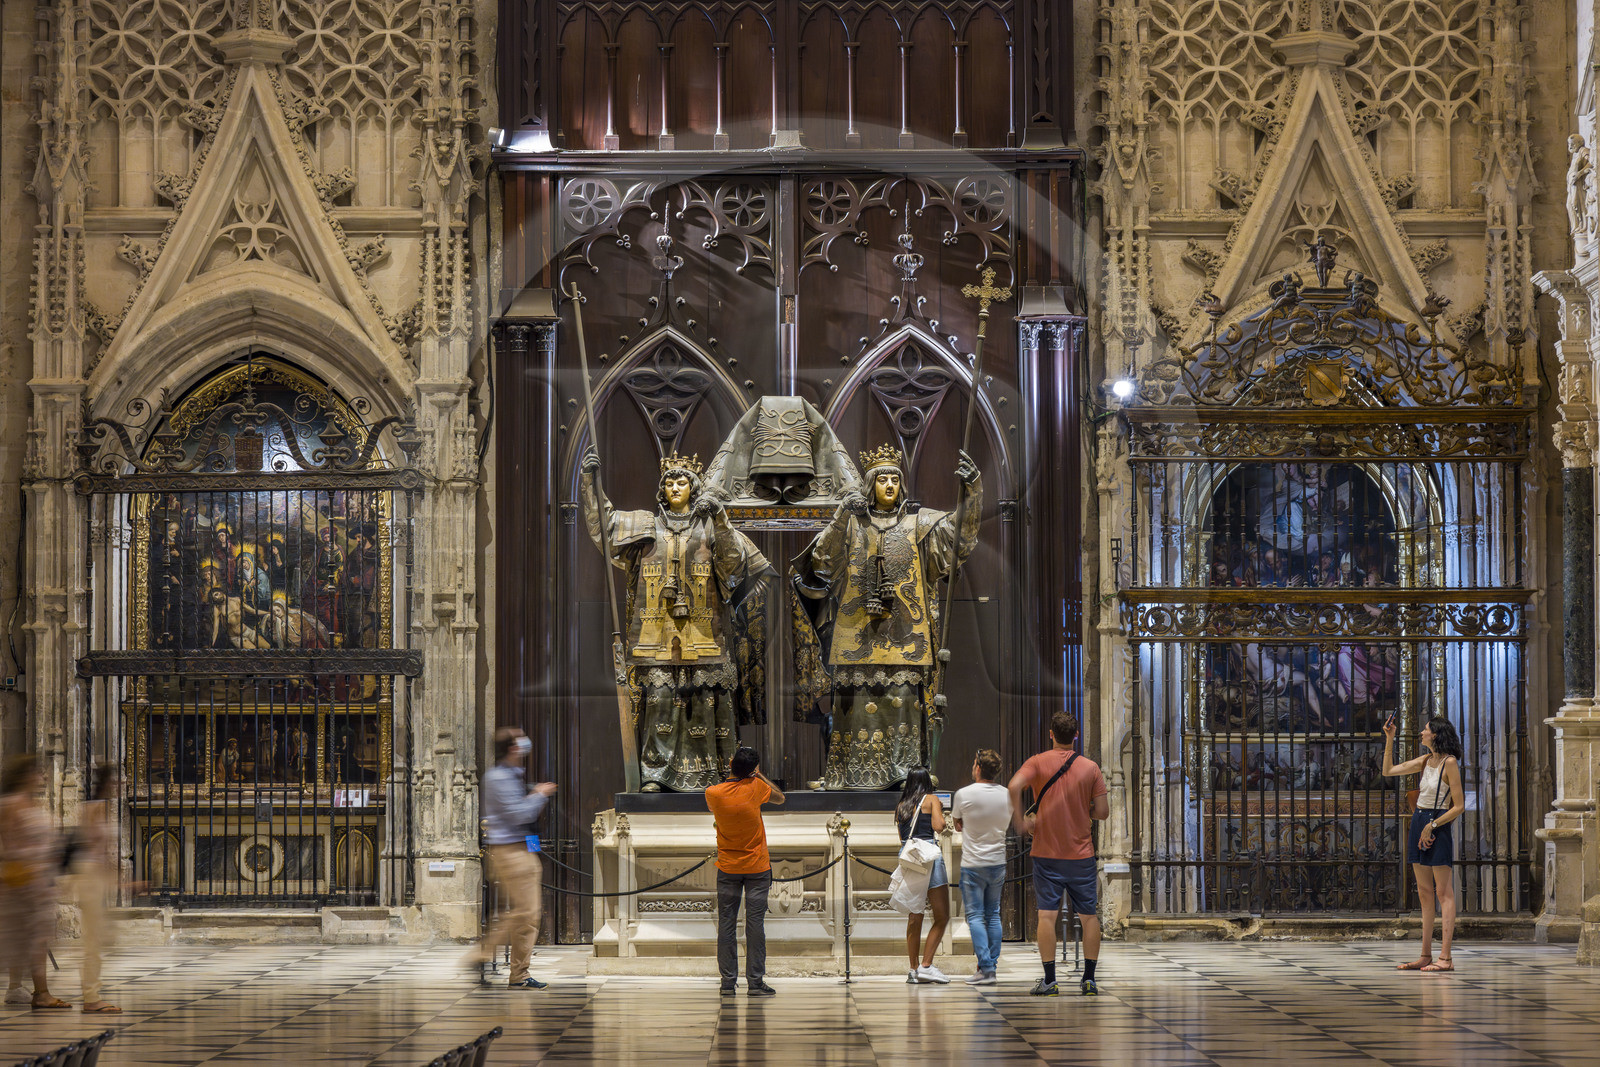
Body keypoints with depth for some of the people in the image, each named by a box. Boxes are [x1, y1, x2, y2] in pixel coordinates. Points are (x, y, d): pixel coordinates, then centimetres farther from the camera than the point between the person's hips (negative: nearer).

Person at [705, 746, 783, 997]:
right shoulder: (755, 788, -12)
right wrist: (759, 774, 10)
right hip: (757, 867, -1)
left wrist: (733, 771, 14)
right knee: (755, 924, 0)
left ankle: (728, 981, 5)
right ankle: (755, 982, -1)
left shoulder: (712, 794, -10)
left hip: (727, 869, 1)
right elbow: (780, 798, 7)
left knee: (726, 924, 6)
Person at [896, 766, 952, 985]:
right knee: (942, 917, -2)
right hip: (929, 856, -6)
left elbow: (902, 837, 15)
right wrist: (940, 812, 10)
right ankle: (926, 965, -10)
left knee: (914, 917, 9)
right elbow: (938, 827, -9)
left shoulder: (901, 806, 16)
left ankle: (914, 969, 9)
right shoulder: (932, 799, 2)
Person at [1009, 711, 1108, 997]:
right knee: (1089, 915, 8)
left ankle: (1049, 981, -5)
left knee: (1047, 914, -1)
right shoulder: (1090, 767, 1)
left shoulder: (1039, 762, -2)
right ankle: (1089, 979, 7)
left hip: (1047, 853, -1)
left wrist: (1020, 820, -9)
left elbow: (1015, 785, -21)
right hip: (1081, 853, 1)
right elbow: (1103, 811, -2)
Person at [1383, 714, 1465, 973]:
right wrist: (1389, 739, 14)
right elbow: (1388, 771, 20)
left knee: (1443, 893, -8)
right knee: (1424, 894, 8)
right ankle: (1426, 956, 10)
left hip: (1438, 827, -8)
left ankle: (1445, 958, -11)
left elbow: (1459, 806, -13)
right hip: (1418, 824, 8)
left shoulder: (1449, 763, -11)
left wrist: (1432, 825, -16)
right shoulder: (1426, 760, 12)